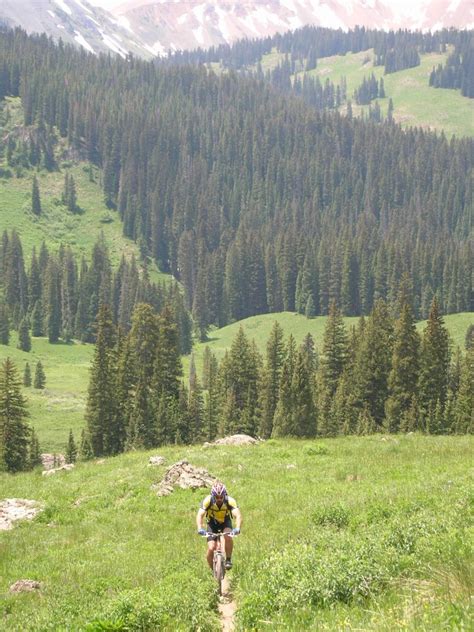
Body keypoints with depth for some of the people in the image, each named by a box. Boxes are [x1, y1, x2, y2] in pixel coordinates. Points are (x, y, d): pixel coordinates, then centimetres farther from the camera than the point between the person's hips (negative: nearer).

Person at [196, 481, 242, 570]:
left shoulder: (230, 501, -30)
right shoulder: (208, 500, -29)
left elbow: (238, 516, -40)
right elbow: (200, 515, -38)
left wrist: (237, 529, -57)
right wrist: (200, 529, -55)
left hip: (225, 523, 0)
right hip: (212, 524, 0)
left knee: (228, 537, -32)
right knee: (211, 548, -16)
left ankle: (228, 559, -12)